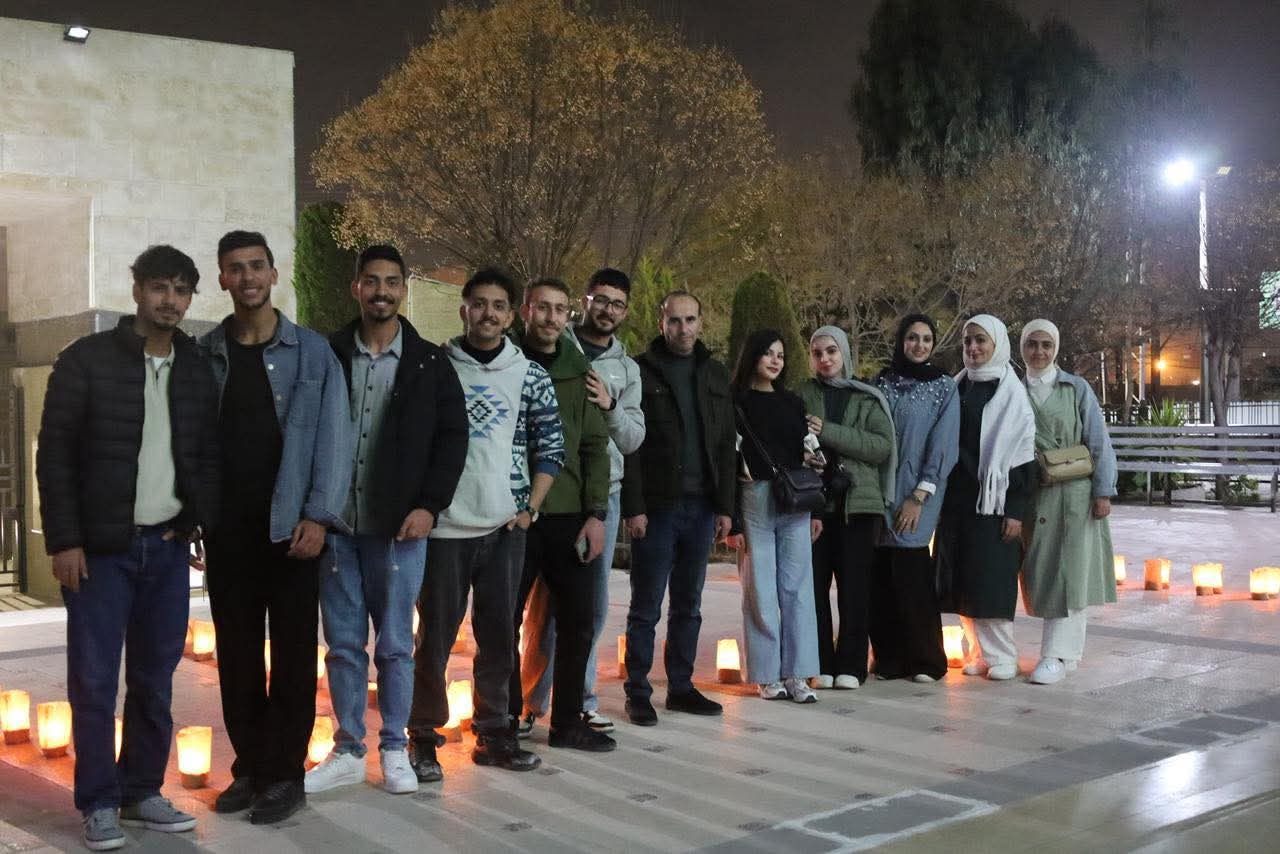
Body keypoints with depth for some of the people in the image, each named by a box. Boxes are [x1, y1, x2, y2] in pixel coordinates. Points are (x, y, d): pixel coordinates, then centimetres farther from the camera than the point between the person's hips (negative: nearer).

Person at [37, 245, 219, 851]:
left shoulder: (198, 370, 9)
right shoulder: (87, 360, -3)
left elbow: (209, 457, 13)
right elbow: (55, 456, -5)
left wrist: (199, 521, -2)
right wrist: (64, 541, -10)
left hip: (167, 548, 4)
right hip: (100, 548, -3)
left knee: (155, 680, 8)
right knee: (94, 681, 0)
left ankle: (142, 791, 20)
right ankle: (99, 805, 10)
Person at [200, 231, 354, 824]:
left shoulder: (312, 352, 0)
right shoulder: (204, 355, 8)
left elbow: (332, 436, -5)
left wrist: (318, 516, -12)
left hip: (291, 525, -3)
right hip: (226, 530, 3)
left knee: (293, 654, 2)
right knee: (236, 654, 8)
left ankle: (284, 775, 10)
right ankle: (249, 768, 20)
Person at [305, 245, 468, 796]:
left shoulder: (430, 363, 2)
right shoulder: (327, 355, 5)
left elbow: (452, 437, 2)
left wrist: (429, 506, -7)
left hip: (399, 526, -1)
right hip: (335, 525, 2)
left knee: (394, 645, 5)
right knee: (343, 644, 8)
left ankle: (394, 750, 18)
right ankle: (348, 751, 19)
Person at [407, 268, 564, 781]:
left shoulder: (530, 376, 6)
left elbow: (550, 447, 9)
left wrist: (529, 509, 0)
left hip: (505, 527, 2)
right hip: (444, 526, -2)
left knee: (499, 636, 9)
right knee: (435, 636, 3)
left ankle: (493, 733, 20)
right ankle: (424, 737, 14)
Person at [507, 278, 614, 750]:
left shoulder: (578, 371, 10)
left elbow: (594, 446, 7)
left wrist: (595, 513, -1)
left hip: (569, 516, 3)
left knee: (579, 618, 6)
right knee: (505, 622, 3)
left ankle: (567, 720, 19)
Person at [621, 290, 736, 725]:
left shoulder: (715, 374, 13)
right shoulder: (641, 371, -3)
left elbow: (726, 446, 13)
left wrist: (725, 506, 6)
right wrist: (633, 507, -13)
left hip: (701, 507, 5)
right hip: (656, 506, -5)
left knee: (688, 606, 12)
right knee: (646, 608, 2)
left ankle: (681, 687, 21)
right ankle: (638, 693, 9)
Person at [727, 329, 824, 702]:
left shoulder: (793, 402, 15)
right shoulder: (736, 402, 1)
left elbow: (807, 456, 16)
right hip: (754, 501, -4)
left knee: (797, 587, 1)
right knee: (761, 589, -1)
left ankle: (796, 674, 4)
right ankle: (767, 675, 7)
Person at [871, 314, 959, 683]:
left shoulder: (944, 387, 3)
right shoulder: (882, 382, 12)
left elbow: (943, 446, -4)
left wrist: (919, 497, -11)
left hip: (916, 492, -3)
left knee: (909, 571, -9)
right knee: (881, 575, 0)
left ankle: (925, 660, 3)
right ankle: (889, 657, 11)